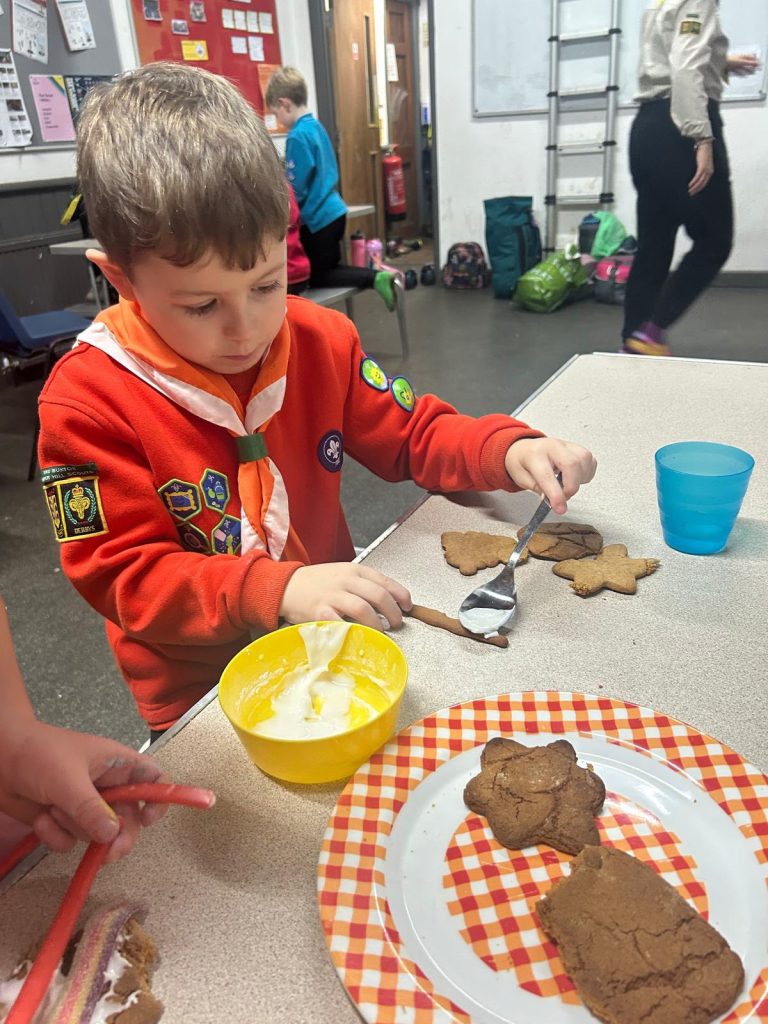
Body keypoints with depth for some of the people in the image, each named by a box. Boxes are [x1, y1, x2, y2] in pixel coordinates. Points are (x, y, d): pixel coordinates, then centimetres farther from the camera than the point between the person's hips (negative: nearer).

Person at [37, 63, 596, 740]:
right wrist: (277, 590, -28)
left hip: (335, 646, 2)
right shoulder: (87, 399, -14)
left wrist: (509, 451, -11)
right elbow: (122, 574, -14)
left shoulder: (320, 341, -2)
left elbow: (415, 434, 8)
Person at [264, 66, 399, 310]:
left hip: (317, 219, -9)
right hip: (334, 211, 9)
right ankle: (379, 275, 4)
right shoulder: (317, 126, 8)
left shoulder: (297, 137, -19)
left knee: (317, 278, 6)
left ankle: (376, 278, -11)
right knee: (331, 267, 22)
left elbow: (296, 190, -17)